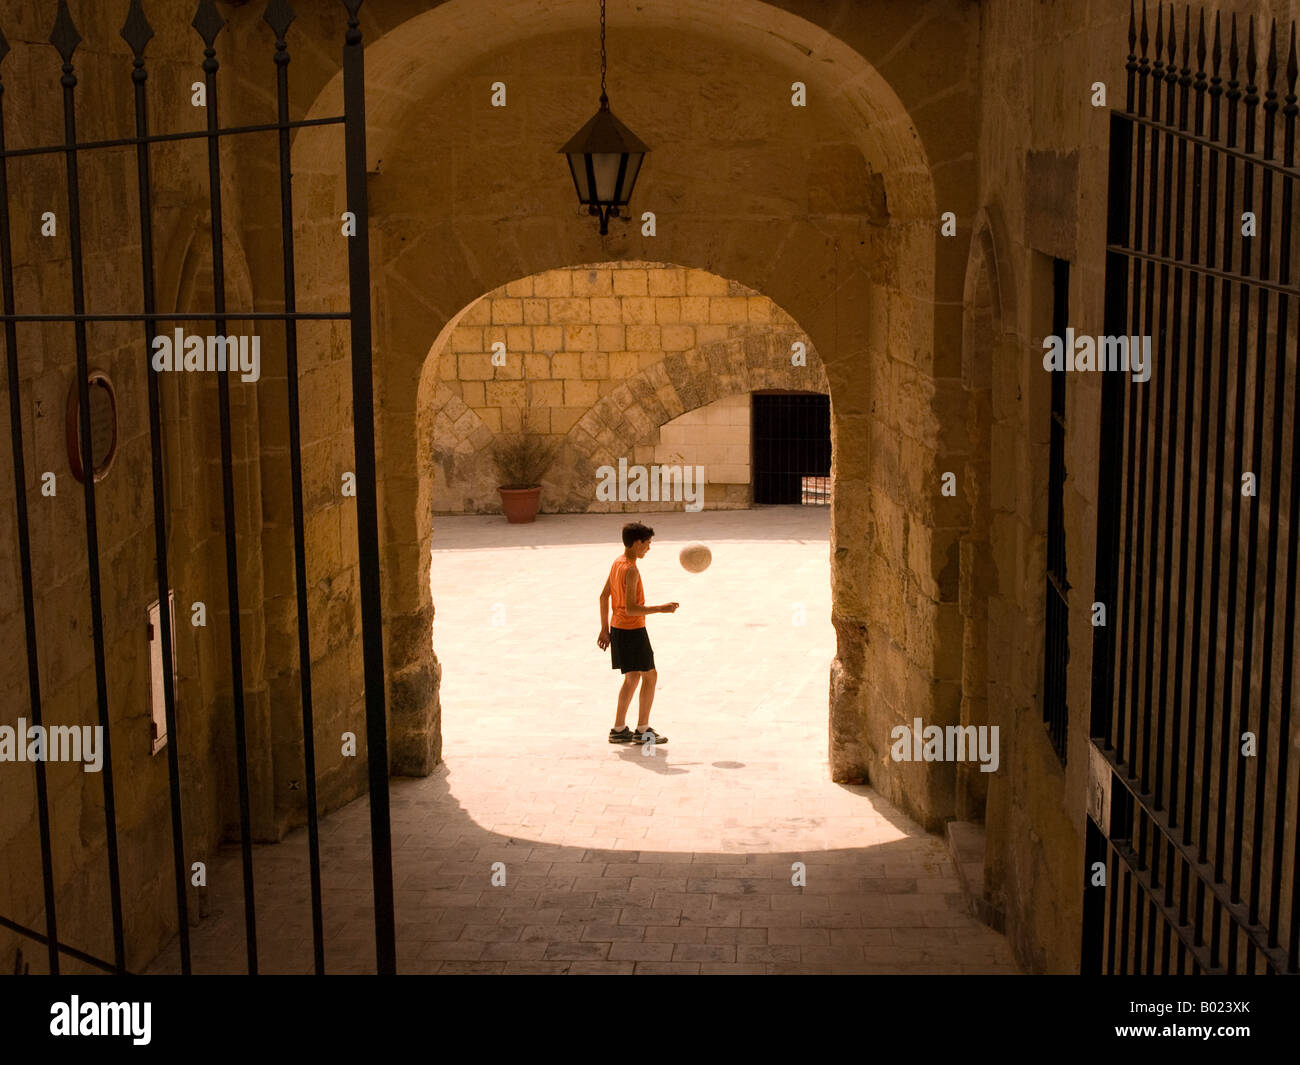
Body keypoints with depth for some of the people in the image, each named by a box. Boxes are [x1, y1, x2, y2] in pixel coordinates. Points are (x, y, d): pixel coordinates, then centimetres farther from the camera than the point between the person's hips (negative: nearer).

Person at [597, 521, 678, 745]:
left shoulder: (617, 562, 8)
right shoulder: (631, 570, -21)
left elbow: (604, 596, 14)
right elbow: (631, 608, -25)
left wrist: (605, 628, 19)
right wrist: (660, 609, -22)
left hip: (618, 628, 9)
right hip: (632, 630, -9)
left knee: (632, 678, 17)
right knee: (650, 676, 1)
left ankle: (619, 730, 20)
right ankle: (642, 730, 6)